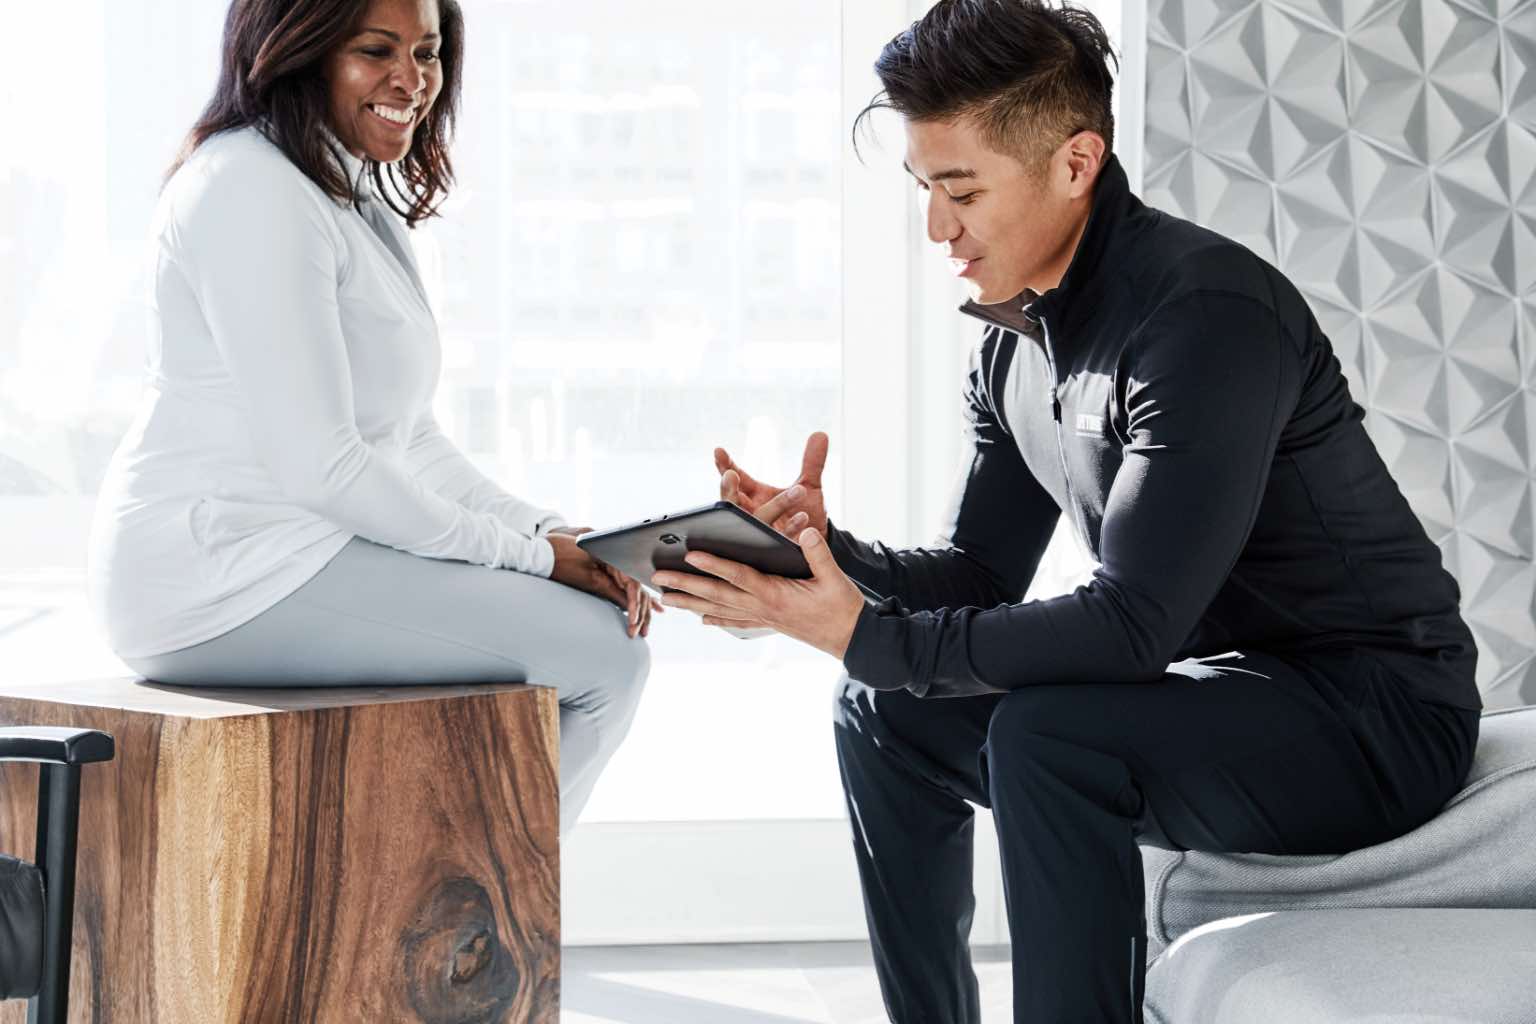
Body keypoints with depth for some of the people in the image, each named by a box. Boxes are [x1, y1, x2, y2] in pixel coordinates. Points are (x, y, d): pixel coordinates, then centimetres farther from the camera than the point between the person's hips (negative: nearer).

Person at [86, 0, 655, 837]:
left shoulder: (358, 201, 18)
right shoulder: (254, 191, -14)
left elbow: (407, 435, 16)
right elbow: (318, 463, -20)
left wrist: (551, 534, 1)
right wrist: (528, 555, -13)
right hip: (221, 575, -10)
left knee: (609, 631, 11)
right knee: (603, 654, -14)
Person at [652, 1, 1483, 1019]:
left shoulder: (1205, 313, -24)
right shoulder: (1016, 341, 5)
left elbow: (1131, 626, -29)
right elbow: (981, 570, 10)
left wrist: (869, 637, -29)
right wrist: (828, 549, -9)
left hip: (1377, 709, -9)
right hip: (1211, 683, 9)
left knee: (1046, 733, -31)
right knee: (887, 713, 7)